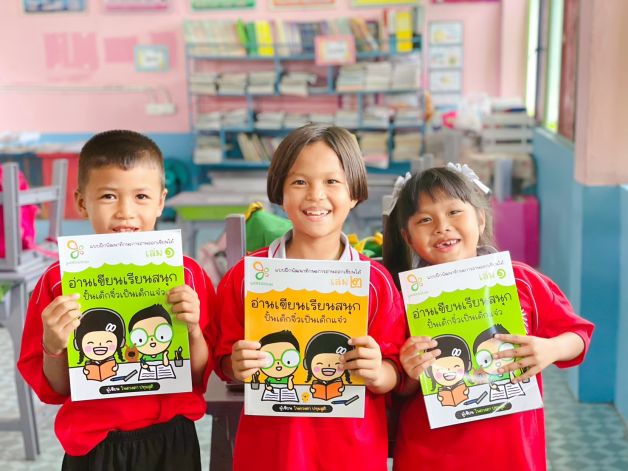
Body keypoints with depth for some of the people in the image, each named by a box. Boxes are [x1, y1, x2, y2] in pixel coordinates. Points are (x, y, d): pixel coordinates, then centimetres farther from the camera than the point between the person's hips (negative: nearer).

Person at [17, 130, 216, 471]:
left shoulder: (188, 275, -7)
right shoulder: (59, 281, -9)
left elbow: (199, 378, -1)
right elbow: (53, 391, -2)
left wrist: (192, 329, -18)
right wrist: (54, 347, -21)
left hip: (171, 442, 1)